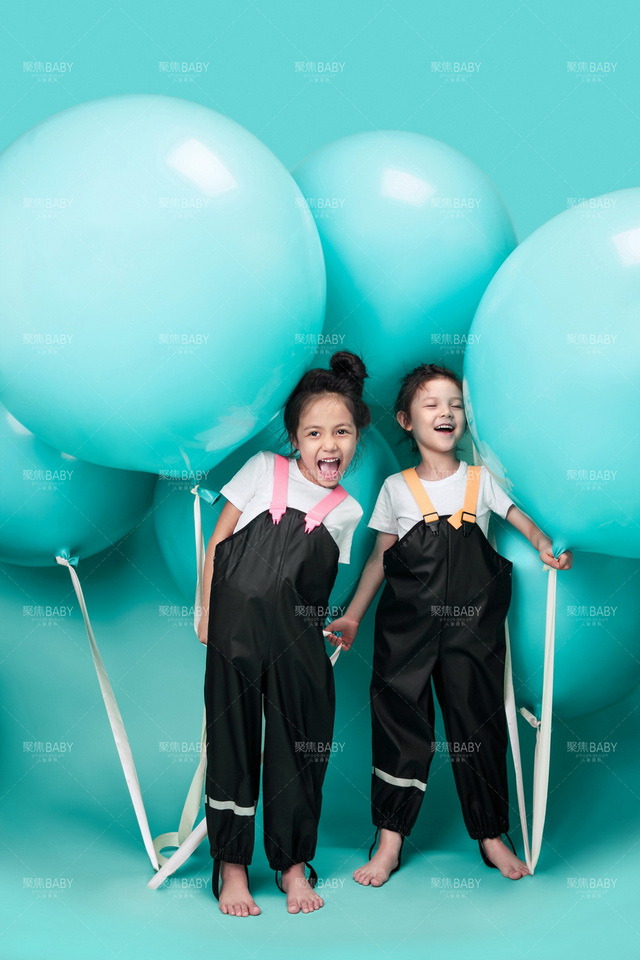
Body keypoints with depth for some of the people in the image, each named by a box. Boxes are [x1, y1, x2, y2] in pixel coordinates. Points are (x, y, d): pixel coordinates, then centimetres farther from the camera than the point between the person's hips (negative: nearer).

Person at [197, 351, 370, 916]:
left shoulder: (347, 509, 6)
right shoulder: (264, 470, 0)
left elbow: (322, 584, 13)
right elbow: (218, 540, 3)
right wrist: (208, 612, 2)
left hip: (298, 642, 2)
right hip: (236, 632, -2)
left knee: (299, 745, 7)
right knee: (232, 741, 5)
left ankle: (294, 864, 26)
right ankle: (232, 867, 20)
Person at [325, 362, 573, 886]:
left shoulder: (481, 480, 8)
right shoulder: (397, 488, 6)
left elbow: (525, 521, 3)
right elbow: (381, 557, 9)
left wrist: (547, 546, -19)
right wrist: (353, 616, 6)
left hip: (473, 627, 1)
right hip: (407, 627, -1)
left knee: (480, 725, 7)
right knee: (400, 725, 0)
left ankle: (491, 834, 23)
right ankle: (390, 840, 12)